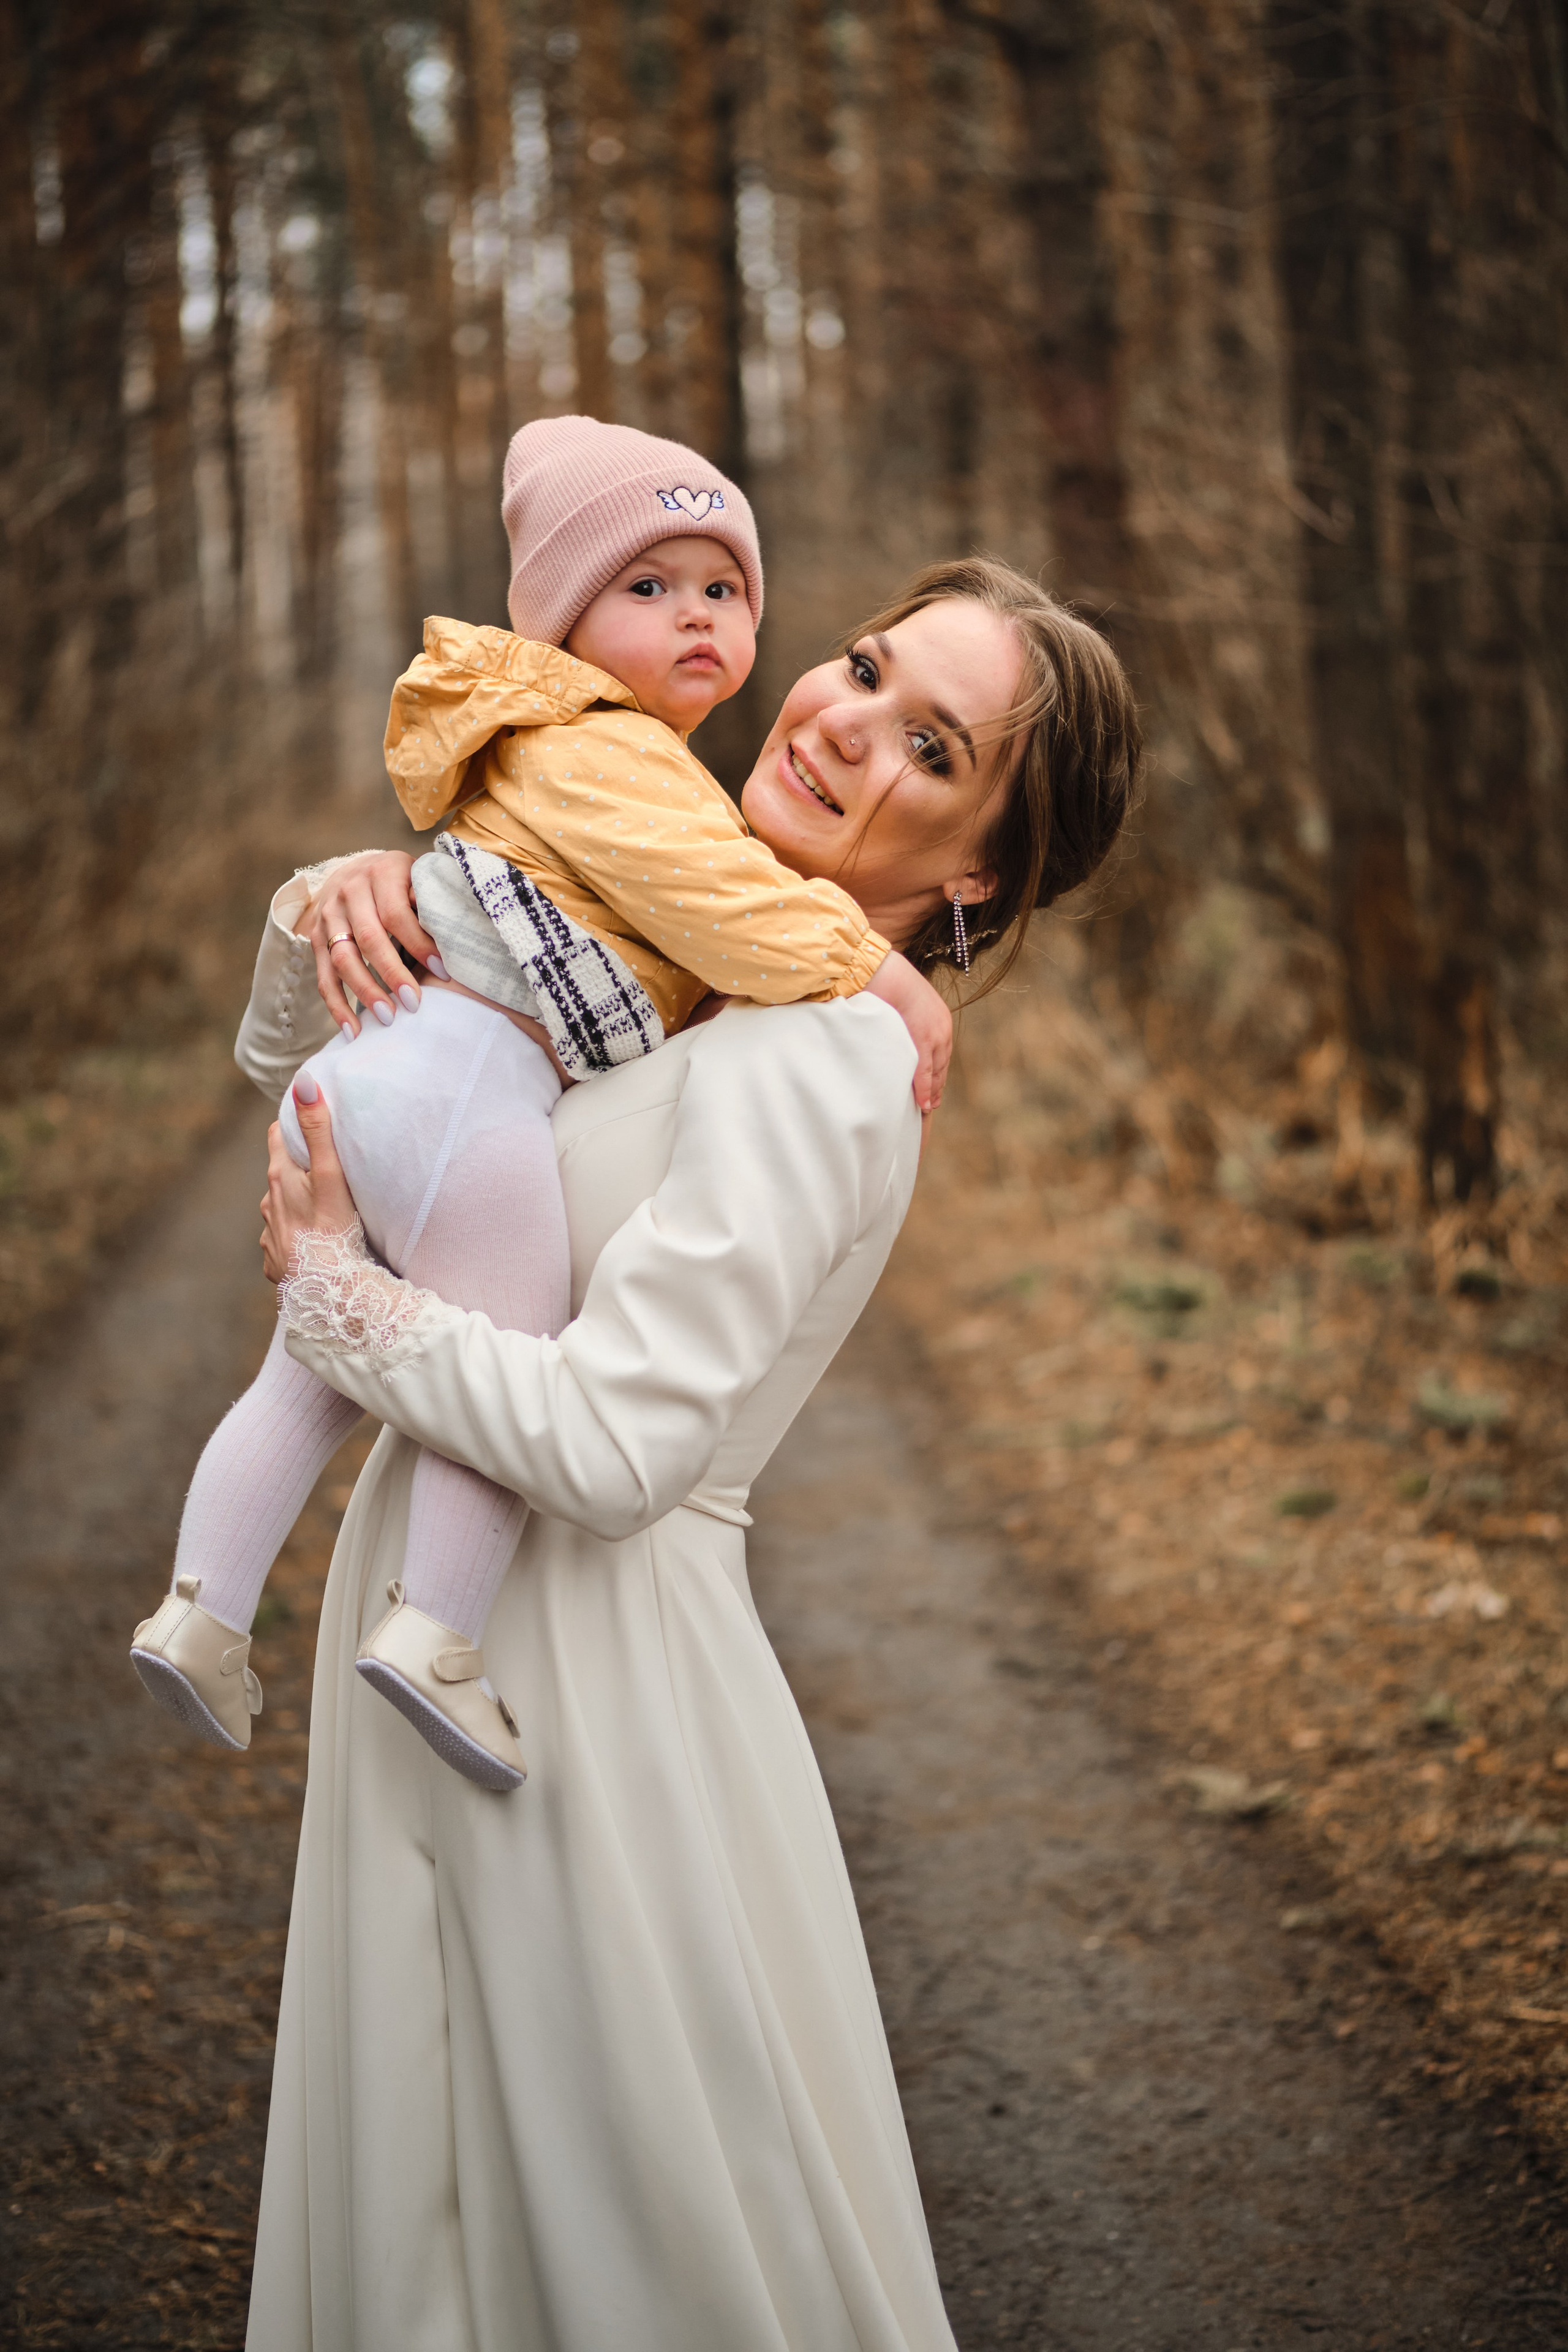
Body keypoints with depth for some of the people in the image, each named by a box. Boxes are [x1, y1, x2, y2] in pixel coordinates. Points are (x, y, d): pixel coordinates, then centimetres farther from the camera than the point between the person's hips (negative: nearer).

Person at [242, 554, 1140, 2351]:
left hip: (587, 1669, -8)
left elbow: (612, 1443, -25)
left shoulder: (806, 1060, -19)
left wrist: (333, 1295, -13)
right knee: (439, 2199, 20)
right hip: (446, 1637, 8)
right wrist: (328, 917, -4)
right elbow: (299, 1064, 18)